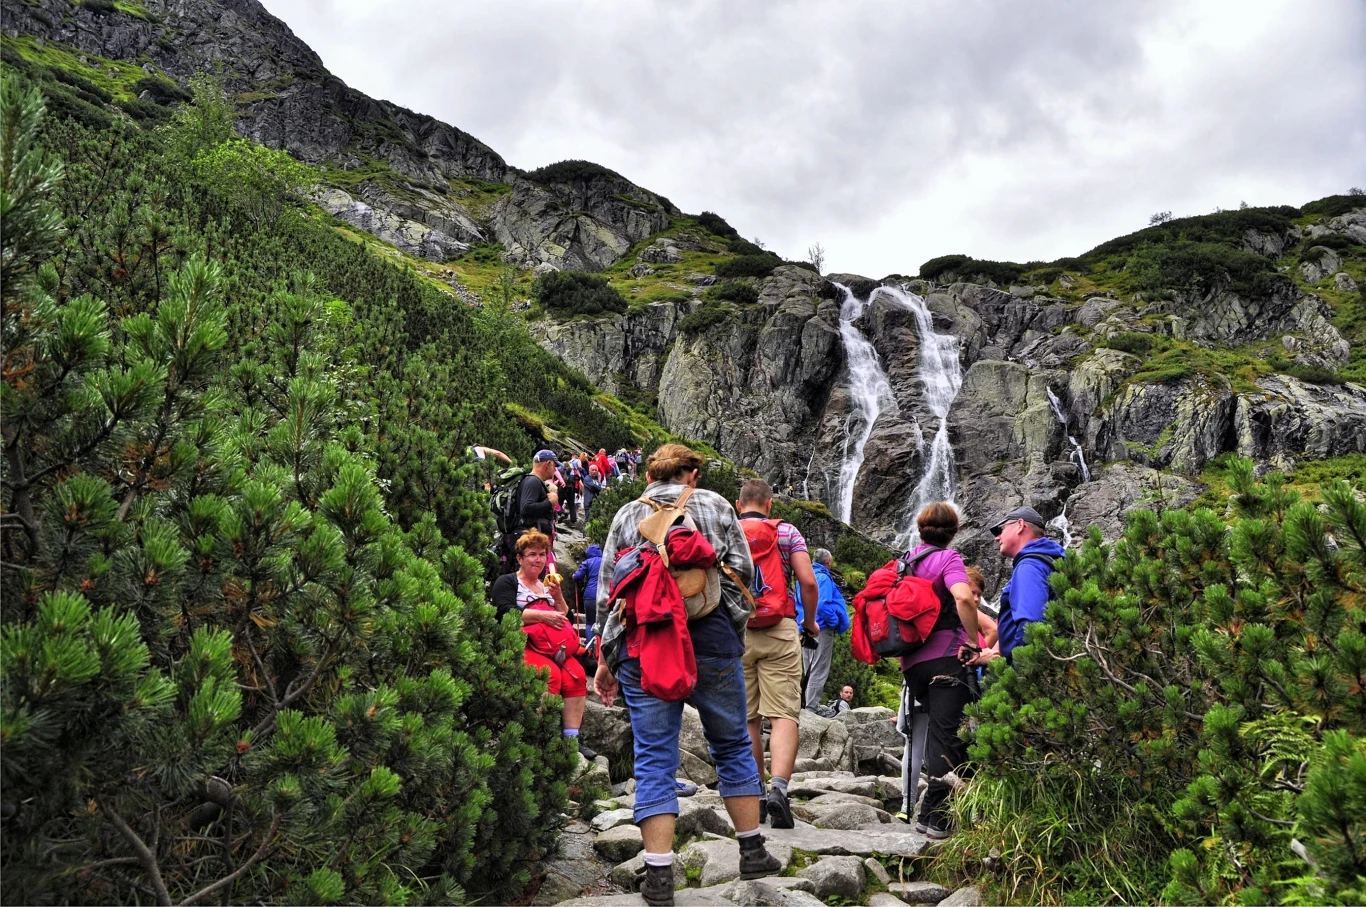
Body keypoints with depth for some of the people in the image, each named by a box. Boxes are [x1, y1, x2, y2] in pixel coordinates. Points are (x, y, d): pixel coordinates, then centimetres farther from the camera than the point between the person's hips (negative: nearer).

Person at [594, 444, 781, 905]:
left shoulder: (626, 514, 14)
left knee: (654, 757, 3)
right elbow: (743, 569, 4)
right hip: (711, 637, 0)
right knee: (732, 745, 14)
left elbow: (606, 590, 9)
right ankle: (753, 852, 22)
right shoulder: (714, 504, 11)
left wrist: (604, 658, 13)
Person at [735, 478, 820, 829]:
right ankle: (778, 787, -22)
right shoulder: (788, 532, 6)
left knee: (747, 719, 9)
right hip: (779, 631, -2)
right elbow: (809, 582, -3)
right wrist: (810, 621, 12)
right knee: (783, 715, -5)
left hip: (735, 632, 2)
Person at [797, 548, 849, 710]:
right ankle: (812, 707, -7)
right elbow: (822, 605, -22)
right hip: (821, 629, -9)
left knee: (809, 671, 15)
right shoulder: (823, 578, -13)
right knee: (819, 672, -5)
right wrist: (836, 622, -9)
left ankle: (808, 706, 18)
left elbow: (799, 603, 20)